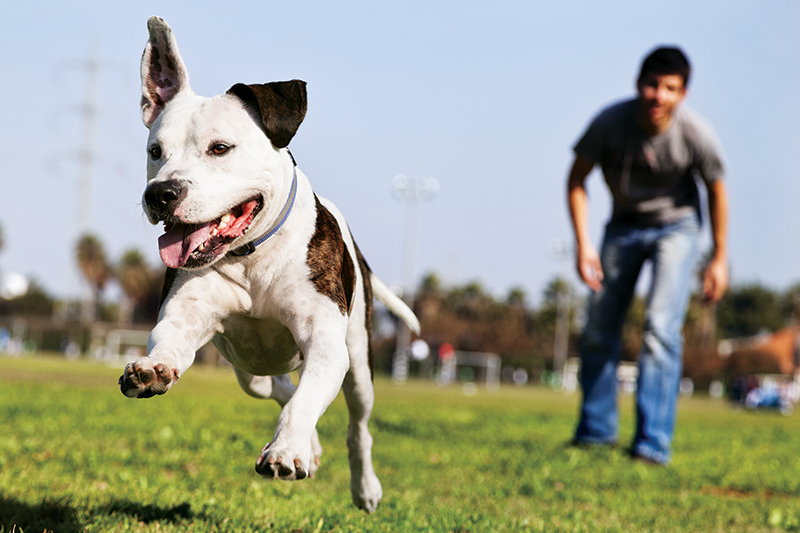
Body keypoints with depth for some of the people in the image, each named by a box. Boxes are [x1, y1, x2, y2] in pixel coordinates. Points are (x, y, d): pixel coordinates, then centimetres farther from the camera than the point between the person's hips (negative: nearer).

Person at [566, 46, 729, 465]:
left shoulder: (696, 134, -26)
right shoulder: (610, 123, -24)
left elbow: (716, 191, -7)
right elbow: (576, 181, -9)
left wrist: (719, 258, -3)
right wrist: (583, 243, -17)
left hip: (676, 226, -3)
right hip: (624, 225, 3)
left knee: (661, 328, -19)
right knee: (598, 331, 7)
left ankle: (653, 443, -19)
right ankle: (596, 430, 25)